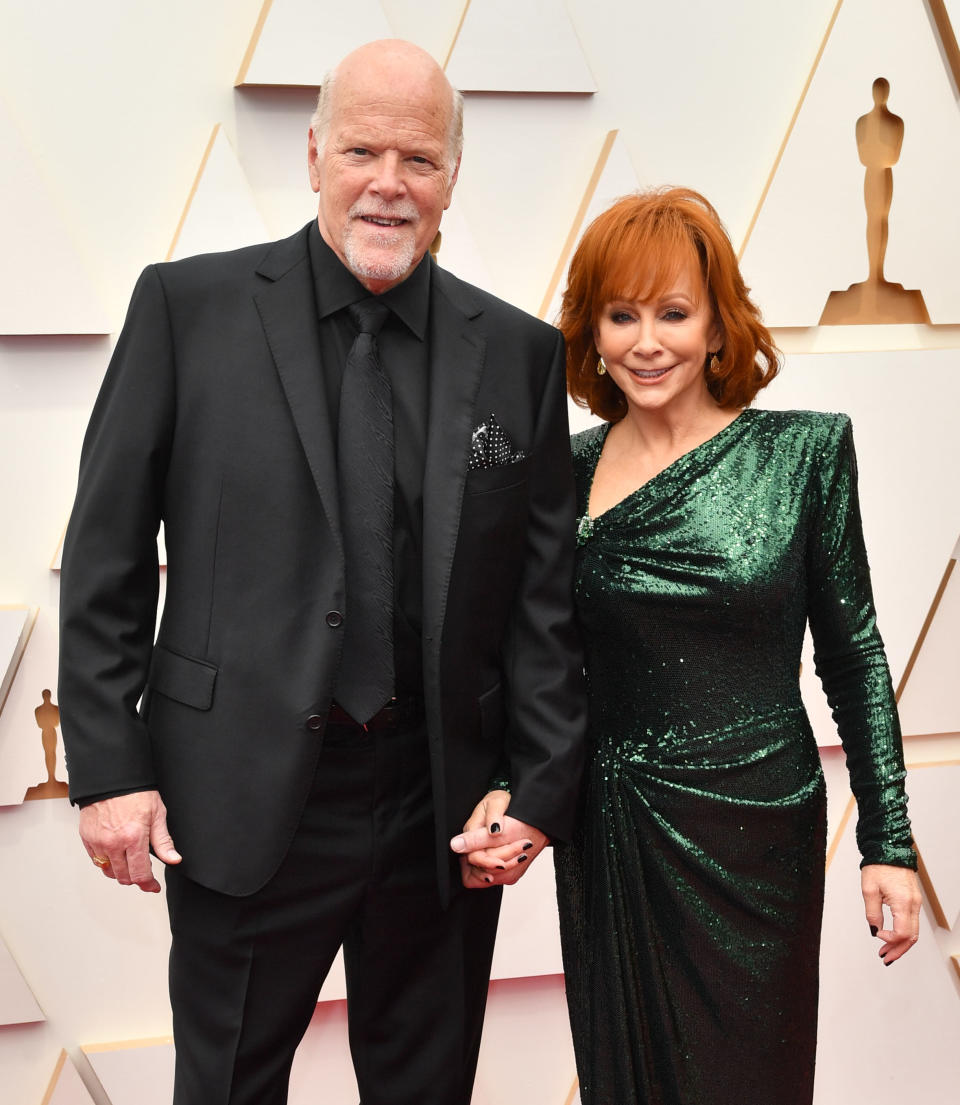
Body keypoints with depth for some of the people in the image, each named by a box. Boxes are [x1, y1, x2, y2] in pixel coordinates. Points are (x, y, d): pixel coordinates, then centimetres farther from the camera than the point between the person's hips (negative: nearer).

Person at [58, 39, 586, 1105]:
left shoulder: (519, 352, 3)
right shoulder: (189, 306, -3)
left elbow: (547, 591, 5)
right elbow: (105, 555, -2)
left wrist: (541, 787, 0)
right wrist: (107, 766, -6)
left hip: (445, 807, 2)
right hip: (244, 802, -2)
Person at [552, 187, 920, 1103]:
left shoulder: (803, 451, -7)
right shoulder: (569, 470, 0)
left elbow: (852, 655, -3)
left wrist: (887, 844, -4)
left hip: (753, 831, -2)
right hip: (607, 834, 3)